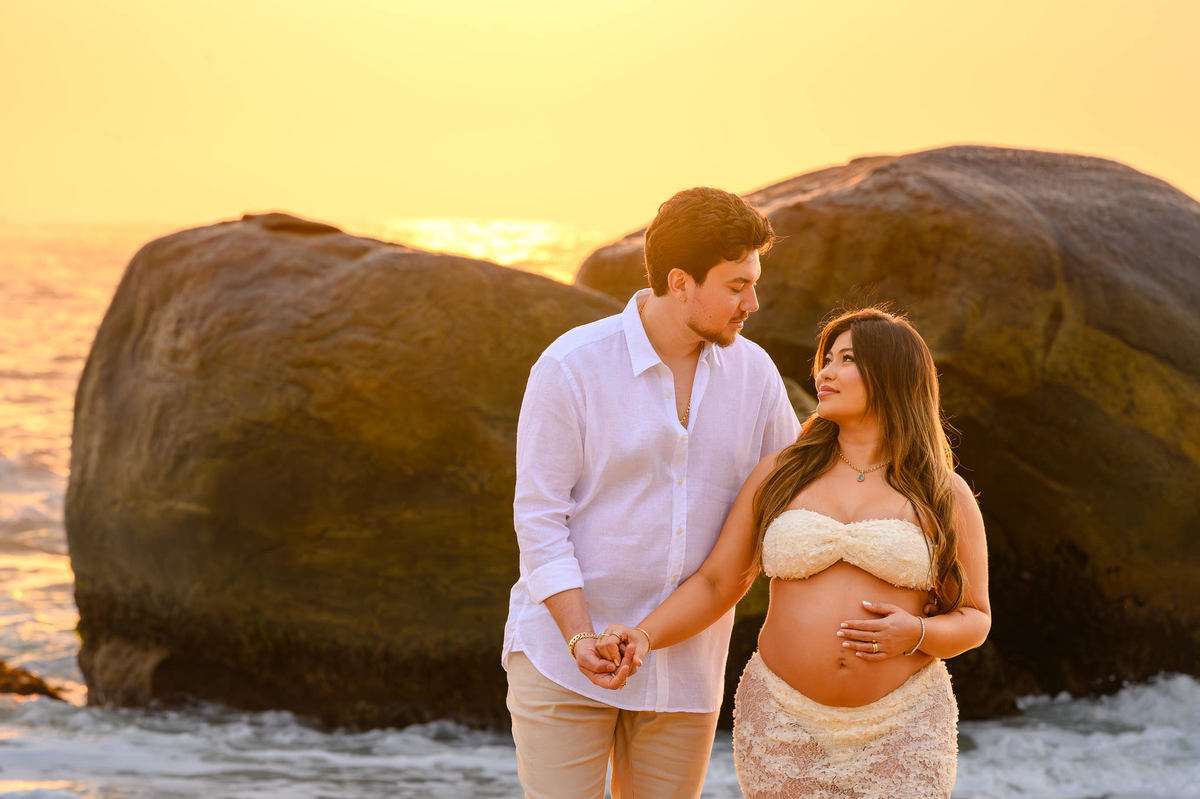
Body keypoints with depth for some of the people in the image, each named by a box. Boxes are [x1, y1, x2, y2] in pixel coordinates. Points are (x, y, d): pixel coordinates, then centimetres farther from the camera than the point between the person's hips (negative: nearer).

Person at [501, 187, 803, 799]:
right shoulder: (570, 366, -15)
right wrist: (583, 642, -25)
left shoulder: (752, 371, -2)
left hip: (684, 662, 4)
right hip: (563, 651, -4)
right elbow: (540, 518, -14)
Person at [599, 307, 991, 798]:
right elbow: (714, 585, 5)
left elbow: (973, 619, 6)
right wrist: (643, 638, -13)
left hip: (898, 735, -1)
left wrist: (915, 635, -15)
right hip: (785, 729, 1)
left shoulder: (944, 497, 1)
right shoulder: (779, 476, 5)